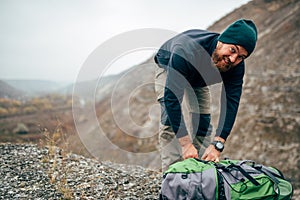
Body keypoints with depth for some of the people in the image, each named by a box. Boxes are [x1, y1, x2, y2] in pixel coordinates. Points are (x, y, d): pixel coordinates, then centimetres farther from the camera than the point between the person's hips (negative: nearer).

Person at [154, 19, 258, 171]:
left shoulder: (236, 67, -30)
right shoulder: (186, 51, -46)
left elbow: (231, 103, -32)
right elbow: (172, 98, -46)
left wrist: (217, 145, -44)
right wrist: (186, 144, -48)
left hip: (198, 80, 4)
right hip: (168, 68, -4)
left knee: (203, 122, -4)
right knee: (170, 118, -22)